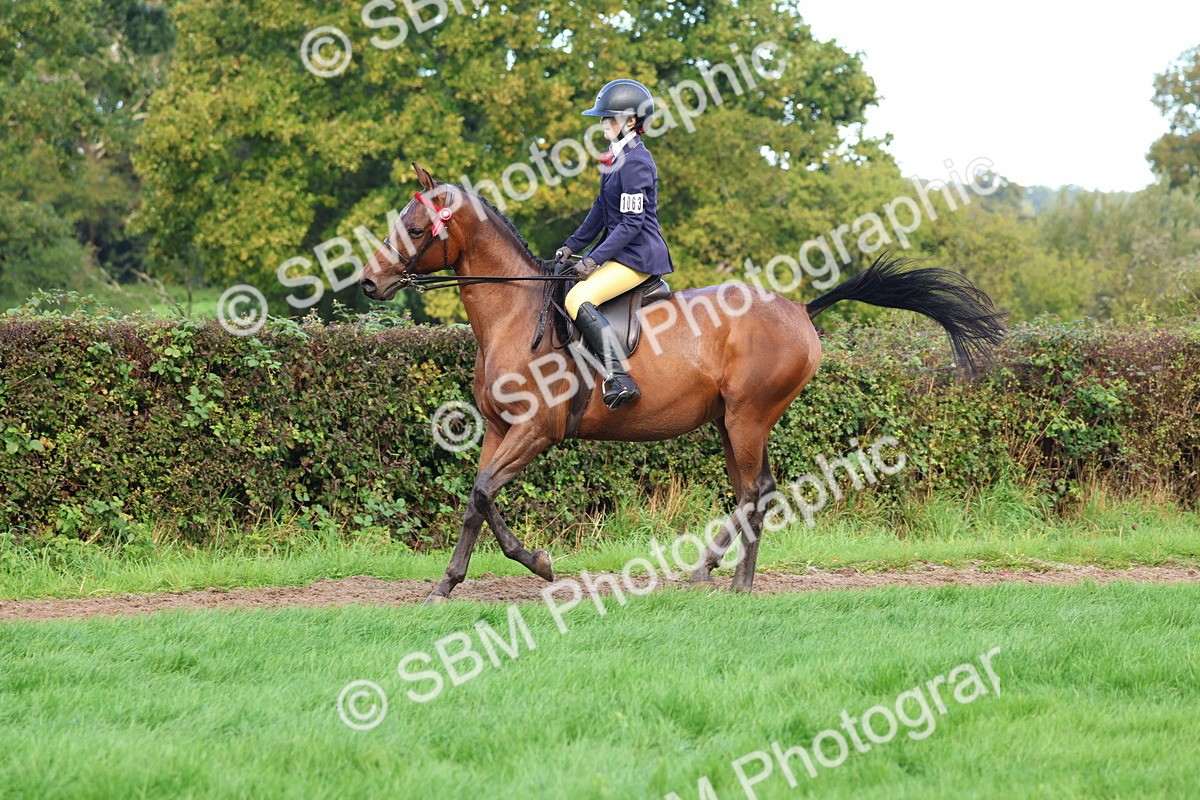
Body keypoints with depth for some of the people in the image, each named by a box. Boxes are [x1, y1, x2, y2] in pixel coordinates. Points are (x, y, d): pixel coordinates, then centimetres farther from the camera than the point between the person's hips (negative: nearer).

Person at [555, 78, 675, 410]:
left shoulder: (635, 162, -18)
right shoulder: (617, 156, 13)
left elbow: (632, 222, -21)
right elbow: (602, 209, 20)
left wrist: (593, 260, -21)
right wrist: (571, 246, 15)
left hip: (639, 255, -11)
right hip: (620, 250, 11)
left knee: (578, 299, -26)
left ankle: (619, 379, -32)